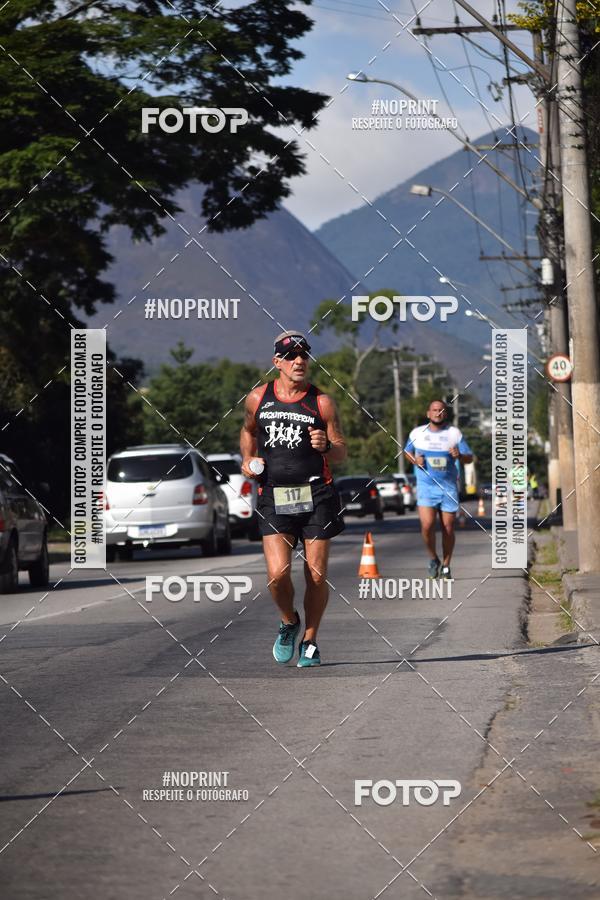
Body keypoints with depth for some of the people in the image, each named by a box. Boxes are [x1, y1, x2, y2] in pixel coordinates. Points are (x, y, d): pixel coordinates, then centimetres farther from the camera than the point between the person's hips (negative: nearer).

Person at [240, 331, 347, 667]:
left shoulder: (322, 402, 2)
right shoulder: (258, 398, 6)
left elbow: (342, 453, 6)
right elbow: (248, 430, 27)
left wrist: (326, 446, -15)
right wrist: (248, 459, 10)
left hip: (316, 495, 0)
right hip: (274, 497, 0)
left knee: (317, 575, 1)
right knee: (278, 573, -14)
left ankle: (310, 640, 20)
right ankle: (289, 622, 17)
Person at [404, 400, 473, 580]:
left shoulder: (454, 433, 3)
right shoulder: (417, 433, 5)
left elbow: (470, 458, 5)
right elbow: (407, 451, 22)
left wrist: (459, 456, -18)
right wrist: (415, 460, -1)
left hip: (449, 487, 1)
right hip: (426, 486, -1)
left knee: (448, 529, 2)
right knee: (427, 525, -17)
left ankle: (446, 566, 19)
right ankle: (434, 558, 7)